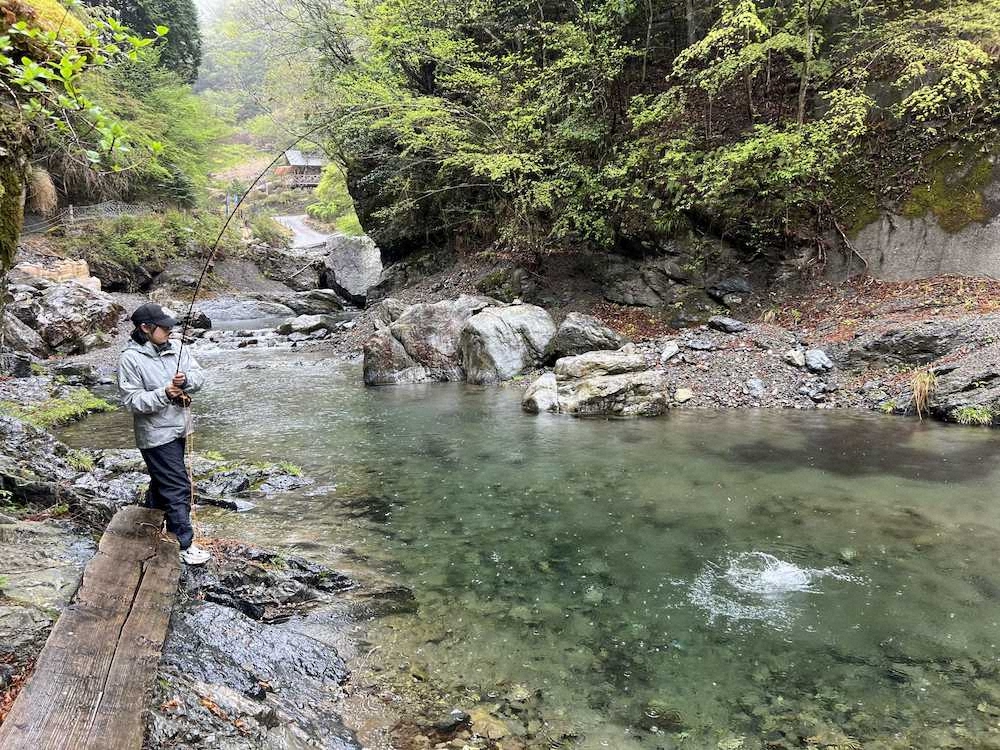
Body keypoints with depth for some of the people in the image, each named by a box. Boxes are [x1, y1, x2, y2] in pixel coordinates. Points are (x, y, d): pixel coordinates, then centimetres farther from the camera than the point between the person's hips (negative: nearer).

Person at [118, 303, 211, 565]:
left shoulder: (175, 349, 2)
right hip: (156, 434, -7)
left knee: (162, 482, 23)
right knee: (178, 487, -6)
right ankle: (184, 544, 4)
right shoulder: (130, 359, -15)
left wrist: (185, 379, -19)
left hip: (177, 429, 7)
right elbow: (131, 401, -17)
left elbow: (199, 376, 2)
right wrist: (163, 394, -28)